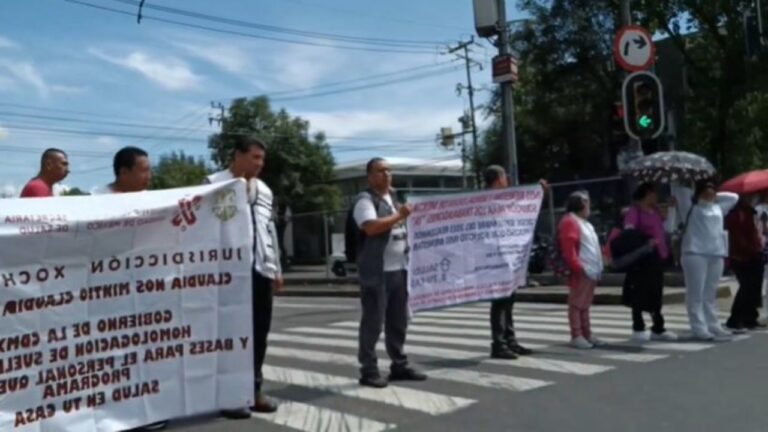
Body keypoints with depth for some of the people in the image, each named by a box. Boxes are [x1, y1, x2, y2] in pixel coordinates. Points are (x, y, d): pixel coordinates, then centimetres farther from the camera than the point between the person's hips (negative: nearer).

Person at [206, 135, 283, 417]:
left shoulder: (264, 190, 17)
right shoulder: (215, 184, -3)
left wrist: (276, 269, 16)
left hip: (261, 269, 6)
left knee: (259, 331, 9)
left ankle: (254, 390, 21)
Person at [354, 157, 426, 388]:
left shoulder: (393, 198, 19)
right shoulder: (366, 200, -8)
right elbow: (371, 227, -24)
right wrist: (399, 216, -16)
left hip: (399, 269, 8)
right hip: (376, 272, -8)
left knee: (398, 321, 12)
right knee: (373, 322, -3)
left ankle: (399, 365, 21)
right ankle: (369, 370, 3)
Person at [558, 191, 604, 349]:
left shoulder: (584, 222, 22)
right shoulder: (570, 222, -10)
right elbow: (568, 249, -19)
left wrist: (598, 266, 19)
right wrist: (579, 267, -23)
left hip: (591, 271, 10)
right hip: (581, 272, -10)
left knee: (586, 304, 14)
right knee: (577, 303, -6)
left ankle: (587, 334, 20)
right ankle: (576, 336, -4)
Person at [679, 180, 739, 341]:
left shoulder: (719, 207, 19)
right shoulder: (691, 206, 4)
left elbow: (735, 197, 30)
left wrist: (716, 196, 20)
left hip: (716, 254, 6)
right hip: (695, 253, -5)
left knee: (711, 293, 10)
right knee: (696, 293, -6)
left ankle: (713, 326, 15)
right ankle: (699, 328, -7)